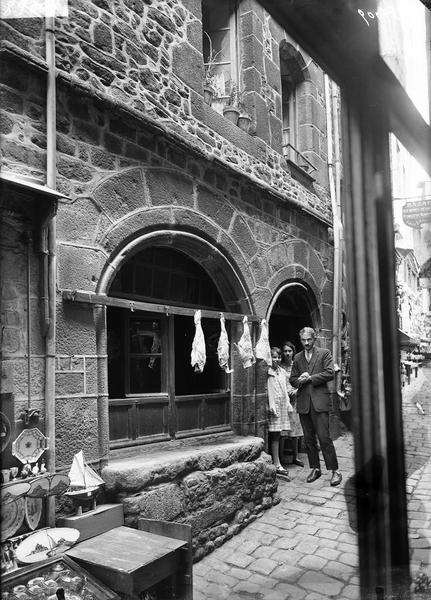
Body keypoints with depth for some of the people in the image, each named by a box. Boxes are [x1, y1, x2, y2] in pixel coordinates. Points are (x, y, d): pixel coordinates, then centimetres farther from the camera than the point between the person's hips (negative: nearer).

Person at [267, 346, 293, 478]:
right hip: (273, 405, -7)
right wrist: (271, 405, -17)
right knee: (274, 435, -4)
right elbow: (267, 390, -11)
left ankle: (277, 463, 14)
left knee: (277, 435, 9)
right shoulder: (267, 372, -7)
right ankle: (277, 465, -1)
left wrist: (288, 404, 17)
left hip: (282, 405, 7)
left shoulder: (282, 371, 16)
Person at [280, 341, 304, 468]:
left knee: (295, 429, 8)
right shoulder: (279, 367, 0)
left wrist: (295, 391, -5)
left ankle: (295, 457, 19)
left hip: (294, 400, 4)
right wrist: (285, 392, -12)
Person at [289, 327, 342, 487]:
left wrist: (310, 378, -12)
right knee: (308, 439, 10)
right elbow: (293, 379, 14)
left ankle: (335, 470, 1)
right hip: (303, 402, 4)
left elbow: (329, 373, -7)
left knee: (324, 437, -8)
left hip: (319, 401, -4)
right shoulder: (297, 357, 15)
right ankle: (315, 468, 21)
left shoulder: (324, 353, 3)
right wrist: (300, 380, -9)